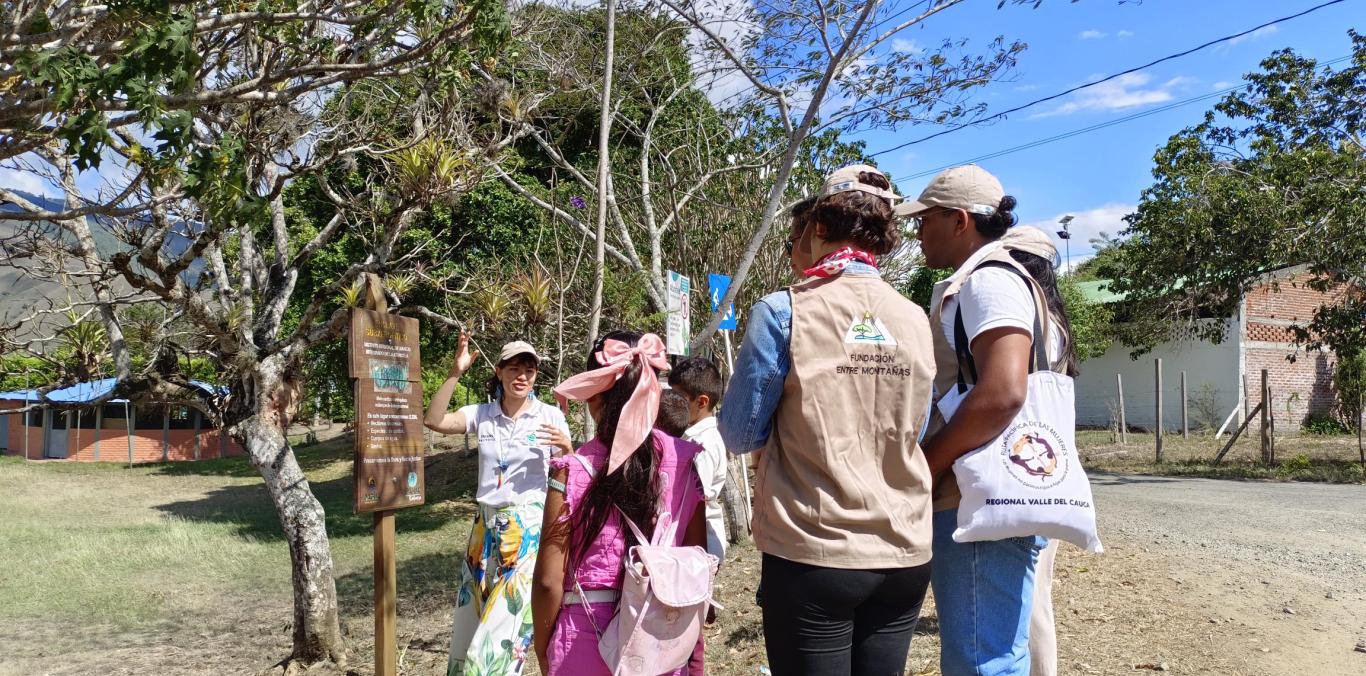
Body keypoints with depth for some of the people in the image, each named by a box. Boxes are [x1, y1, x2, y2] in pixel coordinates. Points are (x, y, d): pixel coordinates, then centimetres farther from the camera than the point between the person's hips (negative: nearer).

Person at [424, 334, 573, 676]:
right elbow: (434, 420, -9)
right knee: (473, 615, 11)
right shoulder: (481, 414, 4)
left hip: (529, 528, -3)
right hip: (486, 526, 4)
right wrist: (456, 372, -13)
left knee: (506, 620, -4)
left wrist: (565, 447, -20)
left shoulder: (550, 416, -2)